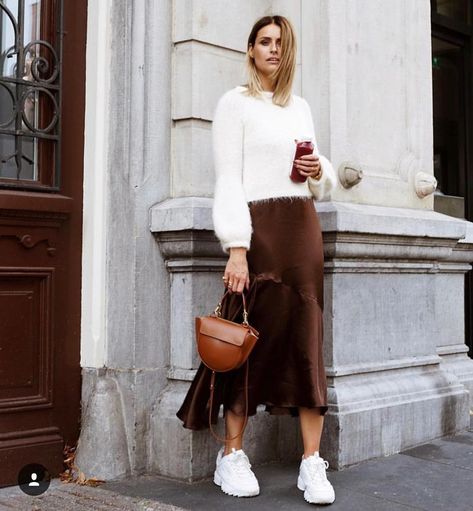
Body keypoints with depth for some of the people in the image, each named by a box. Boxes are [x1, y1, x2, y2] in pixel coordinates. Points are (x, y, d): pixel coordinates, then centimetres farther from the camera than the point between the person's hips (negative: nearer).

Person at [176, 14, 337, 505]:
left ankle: (312, 463, 1)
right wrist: (236, 248, -16)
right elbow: (228, 179, -6)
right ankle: (231, 456, 11)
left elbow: (322, 180, 24)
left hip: (303, 226, 5)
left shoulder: (301, 107, 19)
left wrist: (319, 170, 0)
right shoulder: (235, 102, 3)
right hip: (259, 227, -5)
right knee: (254, 338, -3)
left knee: (306, 338, -1)